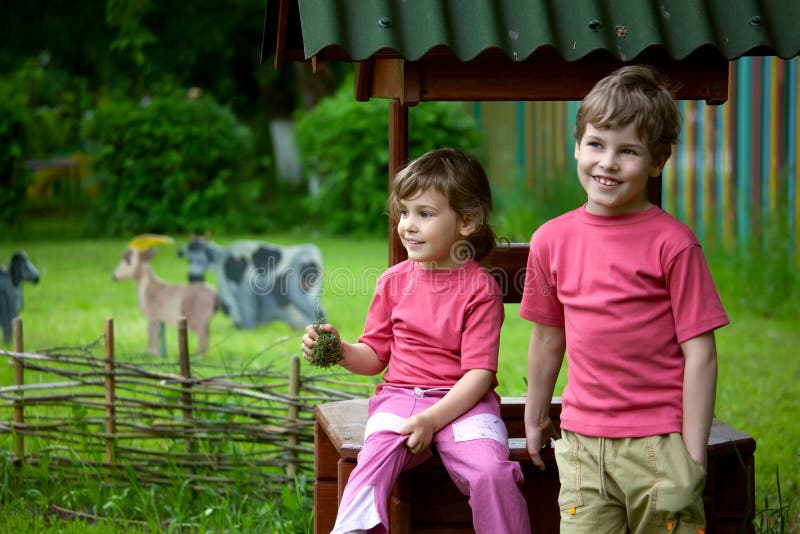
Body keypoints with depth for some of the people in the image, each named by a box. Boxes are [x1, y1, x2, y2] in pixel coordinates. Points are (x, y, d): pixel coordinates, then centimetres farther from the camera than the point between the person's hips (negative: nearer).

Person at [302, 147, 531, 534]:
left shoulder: (479, 287, -2)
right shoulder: (394, 281, 11)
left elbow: (479, 372, -7)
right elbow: (375, 355, 17)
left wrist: (430, 419, -19)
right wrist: (339, 351, -5)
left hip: (461, 401, -2)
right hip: (399, 397, 3)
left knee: (492, 472, -28)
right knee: (373, 461, -27)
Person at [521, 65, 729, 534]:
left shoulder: (672, 242, -7)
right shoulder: (552, 240, 5)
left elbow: (700, 354, -7)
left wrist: (693, 454, -10)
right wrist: (535, 419, 24)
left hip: (659, 443, -3)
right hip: (582, 444, 3)